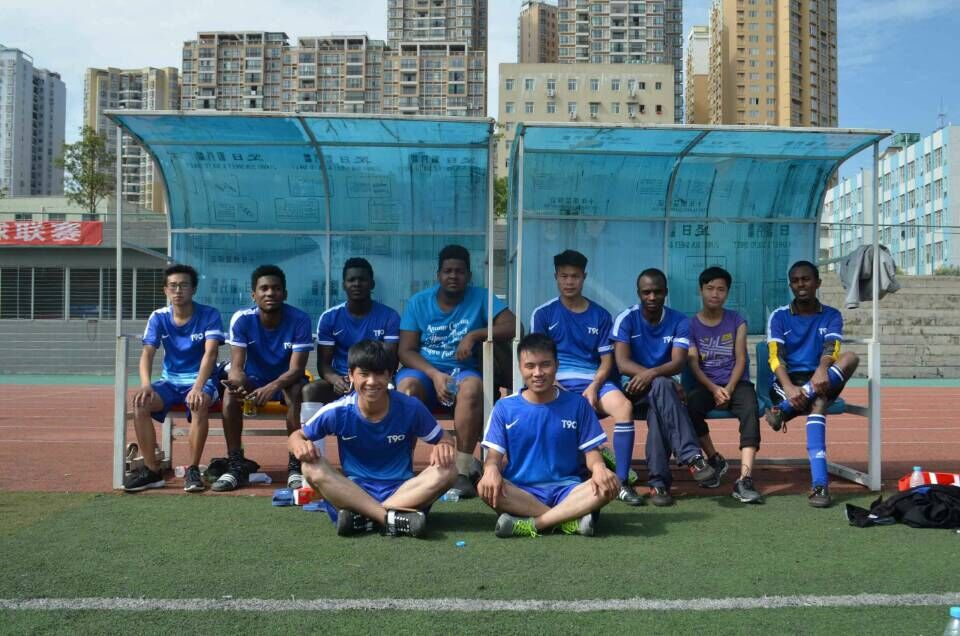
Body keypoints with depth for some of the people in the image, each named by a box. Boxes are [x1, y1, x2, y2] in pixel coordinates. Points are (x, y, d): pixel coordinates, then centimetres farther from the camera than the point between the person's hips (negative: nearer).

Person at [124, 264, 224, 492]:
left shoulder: (209, 315, -9)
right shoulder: (158, 317, 0)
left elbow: (210, 353, -21)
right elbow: (147, 354, -9)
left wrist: (198, 387, -37)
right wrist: (145, 385, -29)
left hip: (200, 381, -3)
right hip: (170, 381, 4)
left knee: (200, 404, -36)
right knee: (139, 403, -24)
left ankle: (193, 469, -22)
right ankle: (152, 470, -13)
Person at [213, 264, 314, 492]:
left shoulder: (299, 320, -19)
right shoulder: (241, 319, -15)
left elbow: (296, 369, -24)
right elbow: (236, 366, -19)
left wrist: (272, 387, -44)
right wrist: (237, 382, -44)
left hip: (286, 381, -2)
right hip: (254, 380, 2)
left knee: (297, 390, -35)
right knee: (230, 392, -29)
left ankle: (295, 465, -25)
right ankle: (236, 465, -19)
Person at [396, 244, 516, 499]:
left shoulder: (480, 298, 5)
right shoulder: (418, 302, 5)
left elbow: (512, 326, -7)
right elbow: (406, 350, -2)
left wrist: (474, 335, -19)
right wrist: (435, 375, -19)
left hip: (463, 370, 0)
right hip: (423, 370, 1)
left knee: (472, 386, -36)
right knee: (407, 386, -34)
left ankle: (463, 469, -32)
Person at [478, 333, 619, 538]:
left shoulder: (577, 404, 5)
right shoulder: (505, 407, 4)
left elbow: (590, 451, 5)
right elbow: (494, 454, 0)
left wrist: (599, 467, -19)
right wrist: (491, 468, -25)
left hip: (566, 490, 1)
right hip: (520, 492, 0)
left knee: (610, 485, -27)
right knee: (486, 487, -32)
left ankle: (531, 524, -27)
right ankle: (570, 519, -27)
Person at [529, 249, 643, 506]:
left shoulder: (600, 316, 13)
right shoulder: (543, 314, 8)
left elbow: (607, 360, 10)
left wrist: (594, 387, -10)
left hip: (592, 380, 2)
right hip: (557, 381, -1)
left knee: (624, 406, -29)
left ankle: (621, 482, -22)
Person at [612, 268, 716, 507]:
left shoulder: (679, 321, 1)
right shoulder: (626, 319, -4)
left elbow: (678, 362, -12)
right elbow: (622, 363, -15)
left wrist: (652, 374, -35)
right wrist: (664, 379, -26)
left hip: (662, 389, 2)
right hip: (634, 387, -2)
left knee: (657, 407, -37)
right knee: (663, 385, -37)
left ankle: (659, 481, -36)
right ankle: (692, 457, -42)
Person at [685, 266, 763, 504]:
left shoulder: (737, 321, 8)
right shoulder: (691, 325, 7)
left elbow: (740, 360, 1)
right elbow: (694, 365, -1)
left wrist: (728, 389, -15)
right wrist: (714, 389, -17)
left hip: (736, 383, 0)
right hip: (707, 385, 0)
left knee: (750, 409, -33)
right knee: (690, 404, -33)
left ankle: (745, 479, -42)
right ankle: (715, 459, -8)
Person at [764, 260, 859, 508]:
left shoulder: (831, 316, 11)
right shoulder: (779, 316, 6)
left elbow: (831, 348, -10)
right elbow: (776, 357, -9)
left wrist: (822, 369, -36)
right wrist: (789, 388, -30)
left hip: (820, 379, 2)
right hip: (788, 381, -2)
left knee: (851, 357, -29)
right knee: (817, 402, -35)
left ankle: (783, 409, -35)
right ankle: (819, 482, -46)